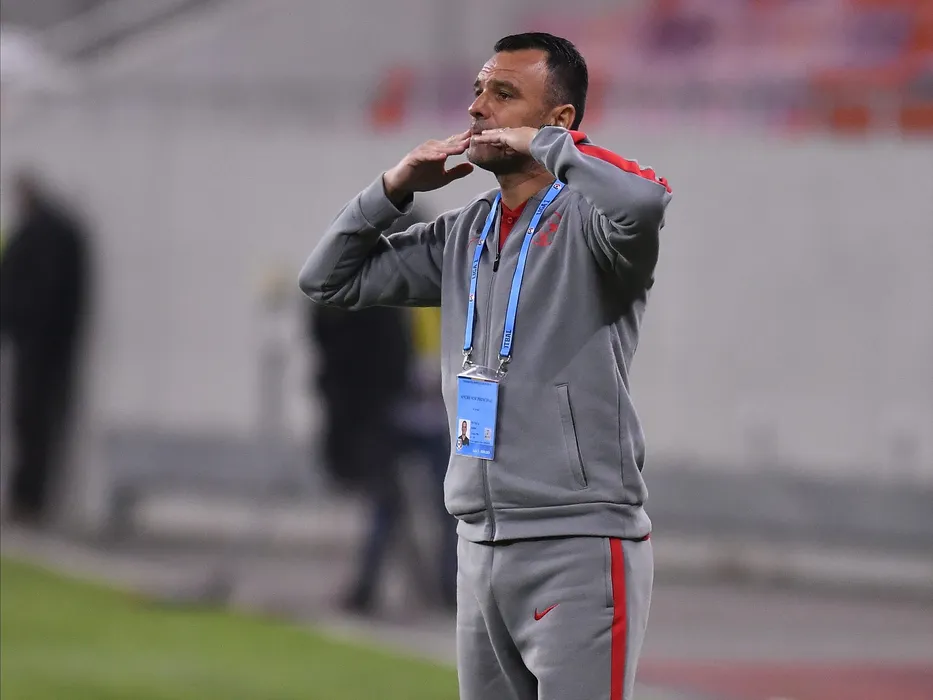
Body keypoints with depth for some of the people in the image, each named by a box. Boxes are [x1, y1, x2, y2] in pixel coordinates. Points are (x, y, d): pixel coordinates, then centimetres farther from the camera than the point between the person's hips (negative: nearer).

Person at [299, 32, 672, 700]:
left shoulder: (587, 222, -8)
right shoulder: (462, 237, 14)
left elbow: (646, 201, -33)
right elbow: (330, 279, 20)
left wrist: (546, 143, -18)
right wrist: (395, 188, 6)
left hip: (581, 546, -8)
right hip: (482, 547, 8)